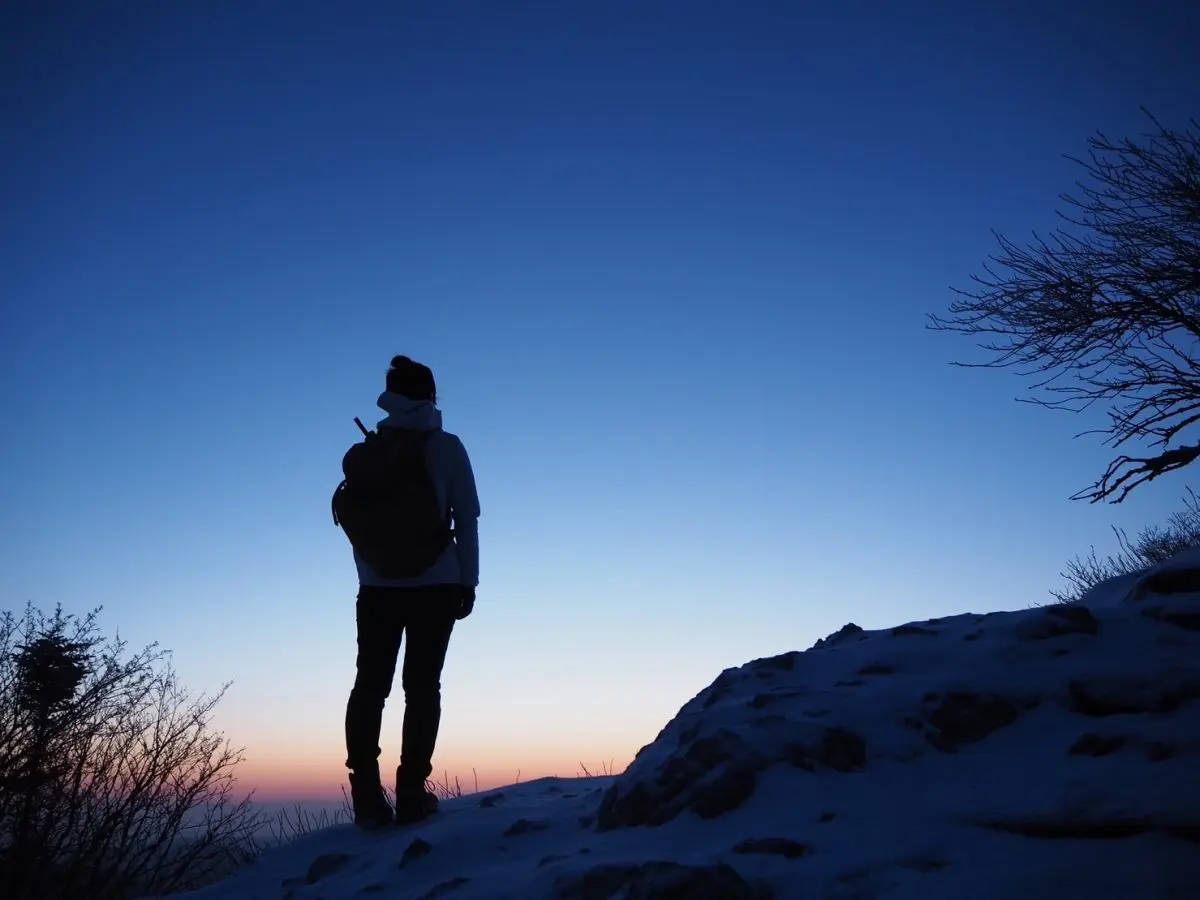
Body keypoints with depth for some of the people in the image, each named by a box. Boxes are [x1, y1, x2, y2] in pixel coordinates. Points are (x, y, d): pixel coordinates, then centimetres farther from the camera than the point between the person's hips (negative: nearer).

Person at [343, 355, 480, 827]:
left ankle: (368, 797, 0)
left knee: (370, 685, 7)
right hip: (435, 584, -2)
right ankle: (411, 793, -1)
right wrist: (467, 580, 4)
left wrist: (372, 572, 11)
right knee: (422, 685, 3)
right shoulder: (448, 448, -1)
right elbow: (466, 518, -2)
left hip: (378, 586, 2)